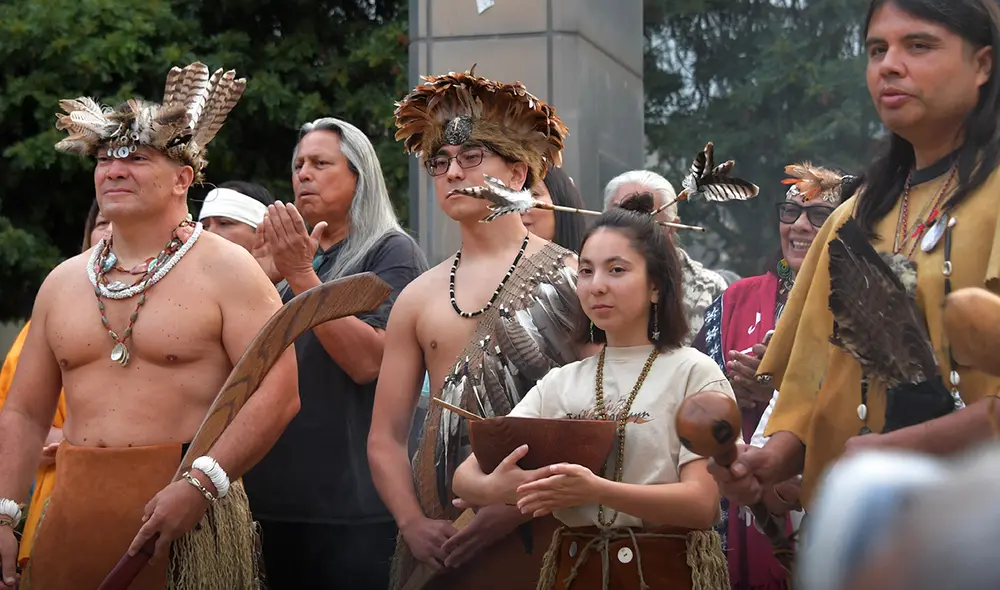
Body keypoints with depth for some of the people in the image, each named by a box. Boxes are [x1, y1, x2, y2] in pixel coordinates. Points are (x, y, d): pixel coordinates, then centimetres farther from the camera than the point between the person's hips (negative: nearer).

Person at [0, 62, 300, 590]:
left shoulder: (225, 270, -3)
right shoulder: (63, 282, 13)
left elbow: (279, 392, -13)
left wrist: (201, 484, -22)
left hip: (186, 509, -4)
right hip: (73, 514, 4)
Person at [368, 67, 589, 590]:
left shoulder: (569, 278, -2)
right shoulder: (420, 297, 11)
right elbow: (385, 438, 10)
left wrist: (521, 508, -16)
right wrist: (413, 524, -5)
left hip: (537, 536, -4)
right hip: (439, 542, 4)